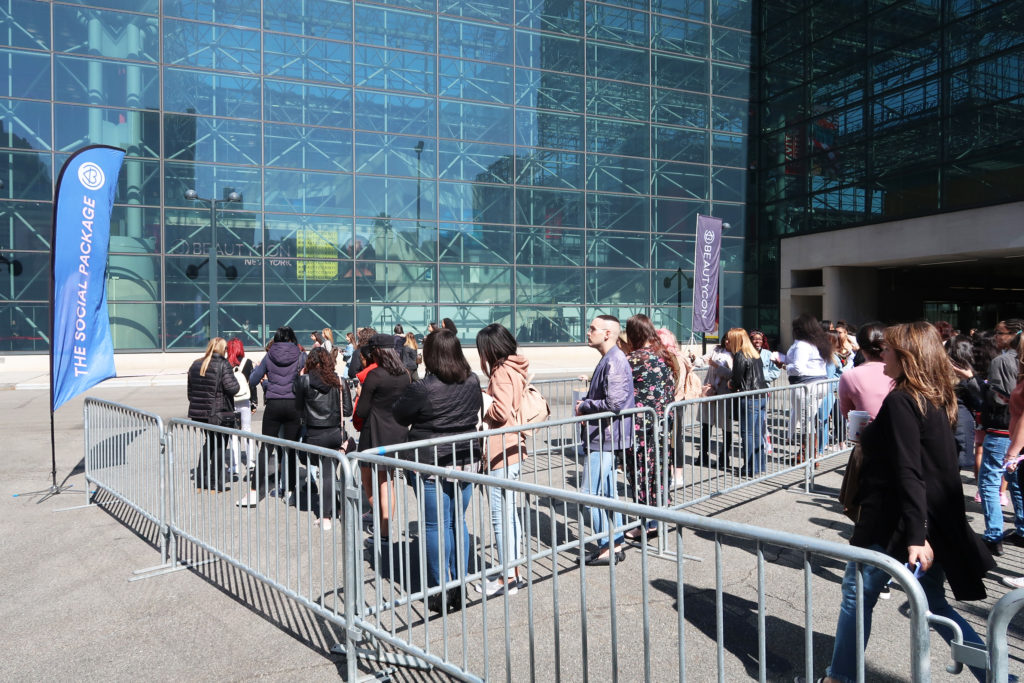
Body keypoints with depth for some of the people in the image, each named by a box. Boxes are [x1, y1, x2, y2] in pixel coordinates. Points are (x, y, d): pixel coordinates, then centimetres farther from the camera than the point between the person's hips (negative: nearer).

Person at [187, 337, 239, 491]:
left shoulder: (195, 365, 8)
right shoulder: (223, 365, -13)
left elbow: (189, 390, 13)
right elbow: (232, 387, -19)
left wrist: (195, 405, 21)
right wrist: (233, 377, 1)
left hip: (199, 412, 7)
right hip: (219, 413, -6)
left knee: (209, 443, 21)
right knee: (219, 445, 6)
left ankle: (200, 480, 21)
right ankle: (215, 482, 9)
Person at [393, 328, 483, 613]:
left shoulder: (422, 389, -17)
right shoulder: (473, 382, -1)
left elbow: (399, 415, -2)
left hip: (431, 465, -5)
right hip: (466, 462, 5)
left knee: (435, 525, 5)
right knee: (458, 522, 15)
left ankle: (442, 592, 14)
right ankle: (460, 587, 22)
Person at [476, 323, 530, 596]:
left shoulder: (501, 372, -15)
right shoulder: (515, 368, 12)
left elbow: (502, 410, -24)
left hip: (501, 453, -10)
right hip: (514, 449, 10)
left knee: (501, 516, -1)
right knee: (510, 512, 17)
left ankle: (507, 578, 8)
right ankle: (514, 569, 27)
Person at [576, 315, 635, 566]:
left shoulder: (614, 362, -18)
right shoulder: (608, 359, 14)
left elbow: (614, 403, -26)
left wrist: (583, 407, -12)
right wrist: (585, 403, 6)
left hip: (604, 439, -11)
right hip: (603, 438, 11)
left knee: (592, 493, -4)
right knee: (607, 492, 16)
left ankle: (607, 547, 7)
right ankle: (615, 545, 26)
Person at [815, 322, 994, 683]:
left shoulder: (900, 402, -18)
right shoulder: (937, 400, 8)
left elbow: (908, 475, -24)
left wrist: (915, 536, -26)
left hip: (893, 522, -8)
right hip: (935, 523, 8)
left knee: (857, 595, 8)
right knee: (934, 605, 21)